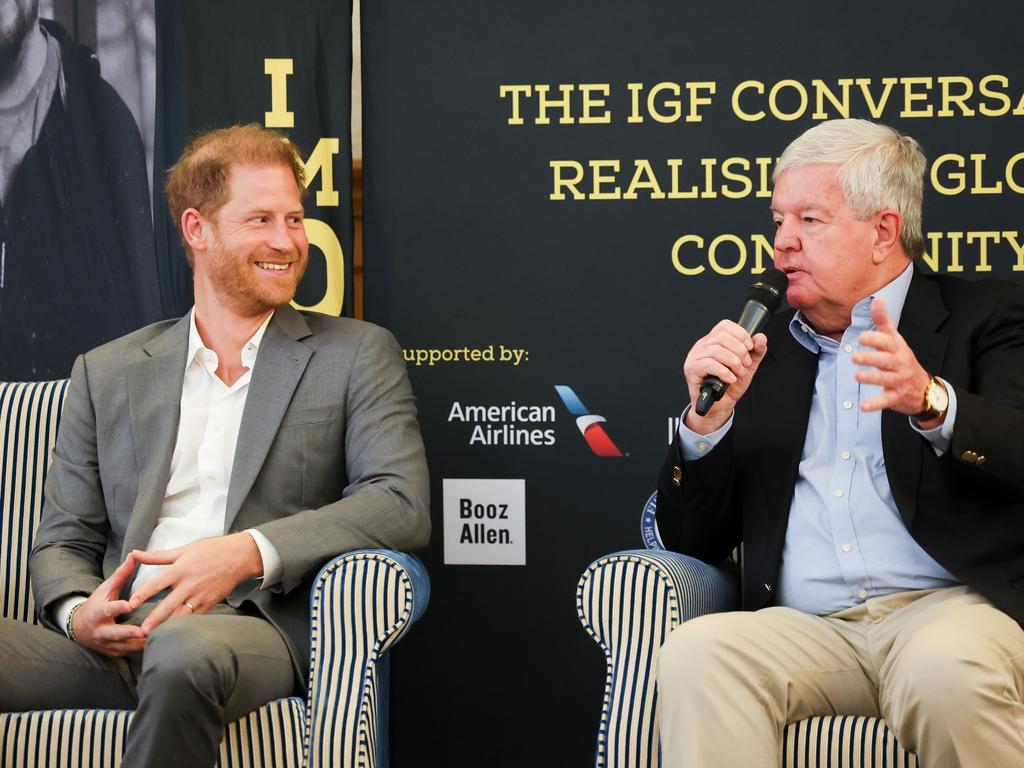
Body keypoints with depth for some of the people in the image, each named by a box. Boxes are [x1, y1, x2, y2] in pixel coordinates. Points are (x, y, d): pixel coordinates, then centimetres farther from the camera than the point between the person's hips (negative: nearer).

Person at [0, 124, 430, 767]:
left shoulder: (357, 355, 12)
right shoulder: (107, 374, 20)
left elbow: (404, 506, -2)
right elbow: (63, 541, 18)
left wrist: (249, 551, -16)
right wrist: (79, 614, -7)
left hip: (255, 626, -2)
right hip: (115, 641, 2)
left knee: (186, 648, -40)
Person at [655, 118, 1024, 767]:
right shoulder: (762, 352, 21)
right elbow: (695, 541, 18)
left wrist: (932, 403, -27)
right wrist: (708, 418, 0)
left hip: (950, 604, -2)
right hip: (807, 630, 2)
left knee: (947, 672, -37)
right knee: (696, 654, -30)